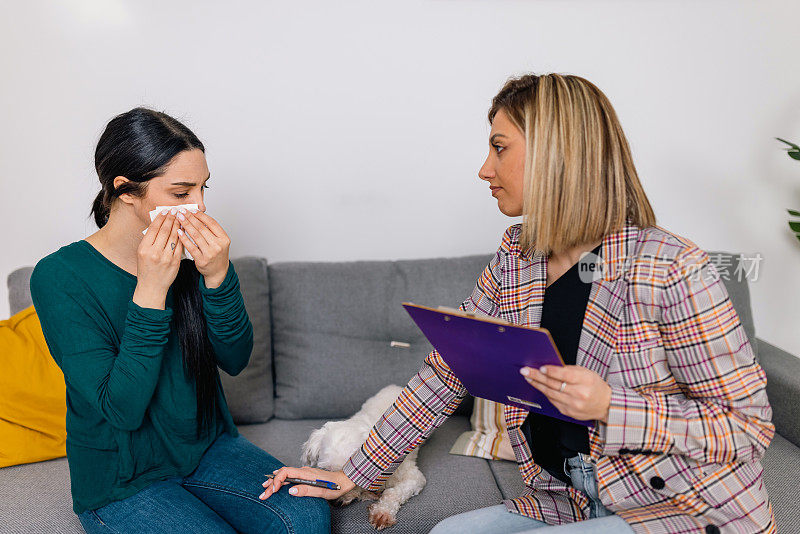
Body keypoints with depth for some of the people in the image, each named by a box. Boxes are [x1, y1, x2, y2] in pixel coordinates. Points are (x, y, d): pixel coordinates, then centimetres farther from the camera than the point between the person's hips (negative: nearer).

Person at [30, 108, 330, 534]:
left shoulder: (190, 252, -6)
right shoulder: (59, 278, -18)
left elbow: (235, 360, -7)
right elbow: (121, 409, -23)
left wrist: (218, 277, -22)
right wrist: (150, 291, -30)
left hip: (207, 446, 4)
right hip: (122, 482, -3)